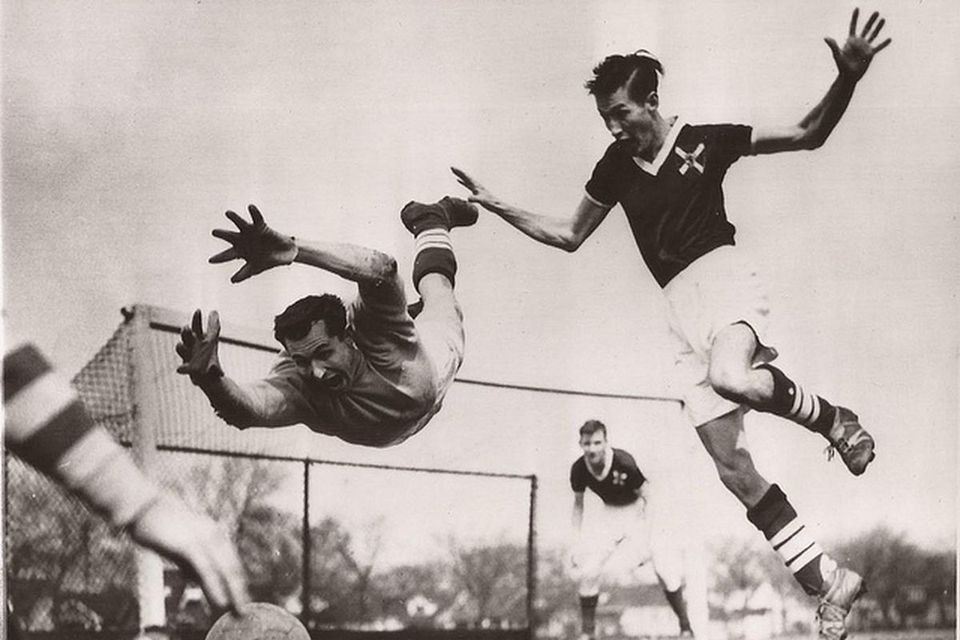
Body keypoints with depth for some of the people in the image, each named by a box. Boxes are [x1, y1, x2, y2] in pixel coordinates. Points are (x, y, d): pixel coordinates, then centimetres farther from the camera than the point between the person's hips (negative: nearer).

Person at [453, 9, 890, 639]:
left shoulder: (704, 141, 1)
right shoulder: (617, 165, 12)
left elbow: (808, 135, 2)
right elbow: (569, 236, 24)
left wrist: (847, 78, -14)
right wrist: (497, 207, 17)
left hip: (723, 274, -5)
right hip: (680, 303, 5)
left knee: (732, 375, -40)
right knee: (731, 462, -4)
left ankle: (833, 417, -10)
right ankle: (828, 584, 4)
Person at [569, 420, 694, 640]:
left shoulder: (624, 463, -30)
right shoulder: (579, 469, -16)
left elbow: (645, 496, -19)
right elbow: (578, 503, 2)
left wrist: (644, 535, -25)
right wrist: (577, 541, -1)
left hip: (636, 510, -4)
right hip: (609, 513, 4)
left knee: (666, 569, -14)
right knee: (587, 570, -8)